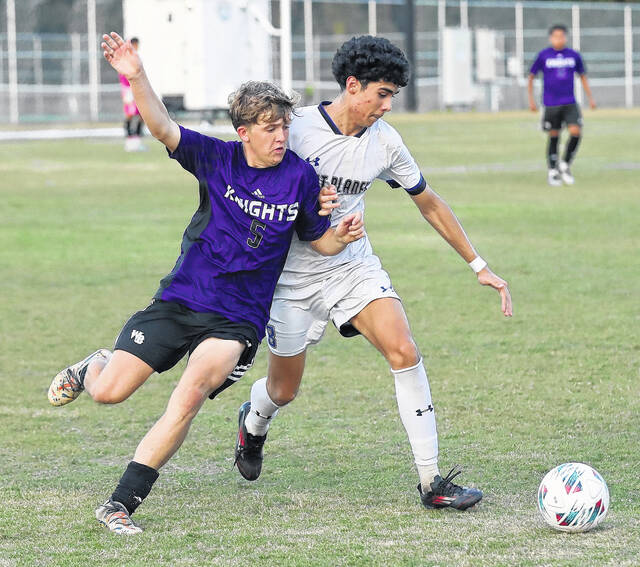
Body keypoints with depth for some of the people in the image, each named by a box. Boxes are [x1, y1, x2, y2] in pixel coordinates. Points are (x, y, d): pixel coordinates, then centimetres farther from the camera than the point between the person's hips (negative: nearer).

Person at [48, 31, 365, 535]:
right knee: (107, 393, -4)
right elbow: (163, 127, -16)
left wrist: (343, 236, -15)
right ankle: (94, 366, 38)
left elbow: (320, 241, 8)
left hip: (237, 320, -1)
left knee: (193, 391, -28)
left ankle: (121, 504, -20)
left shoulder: (300, 177, -3)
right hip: (180, 300, 1)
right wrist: (137, 78, -33)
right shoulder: (218, 159, -4)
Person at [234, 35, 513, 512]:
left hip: (355, 265, 3)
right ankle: (253, 422, 49)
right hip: (294, 275, -3)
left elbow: (429, 203, 9)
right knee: (284, 390, 9)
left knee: (404, 352, -19)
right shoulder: (297, 129, -19)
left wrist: (479, 265, 9)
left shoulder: (385, 141, -4)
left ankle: (431, 482, -17)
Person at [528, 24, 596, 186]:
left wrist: (590, 98, 12)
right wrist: (531, 99, 1)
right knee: (554, 136, 4)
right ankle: (552, 171, 18)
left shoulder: (574, 56, 4)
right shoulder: (543, 55, -2)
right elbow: (531, 77, 6)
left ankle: (565, 165, 6)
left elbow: (583, 76, 16)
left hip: (570, 103, 2)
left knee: (576, 132, -14)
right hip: (551, 104, -1)